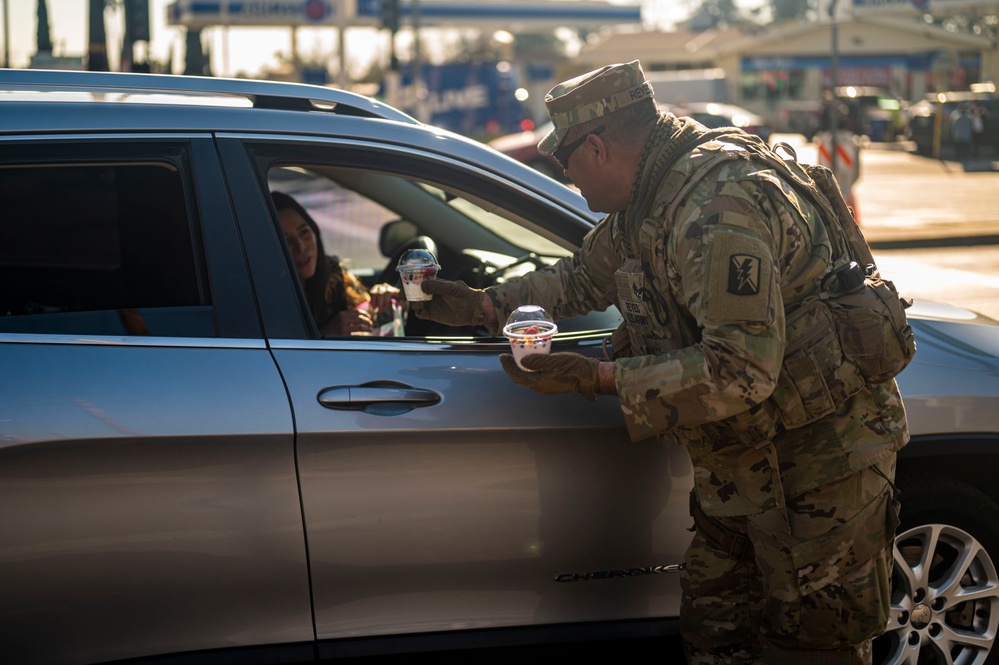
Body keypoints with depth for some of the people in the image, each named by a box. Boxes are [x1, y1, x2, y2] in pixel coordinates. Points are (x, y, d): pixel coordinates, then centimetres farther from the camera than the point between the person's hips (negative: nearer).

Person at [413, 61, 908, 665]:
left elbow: (742, 370, -32)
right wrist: (483, 307, 21)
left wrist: (598, 378, -28)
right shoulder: (648, 199, 8)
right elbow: (585, 277, 28)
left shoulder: (716, 207, -27)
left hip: (819, 466, -10)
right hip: (739, 469, 10)